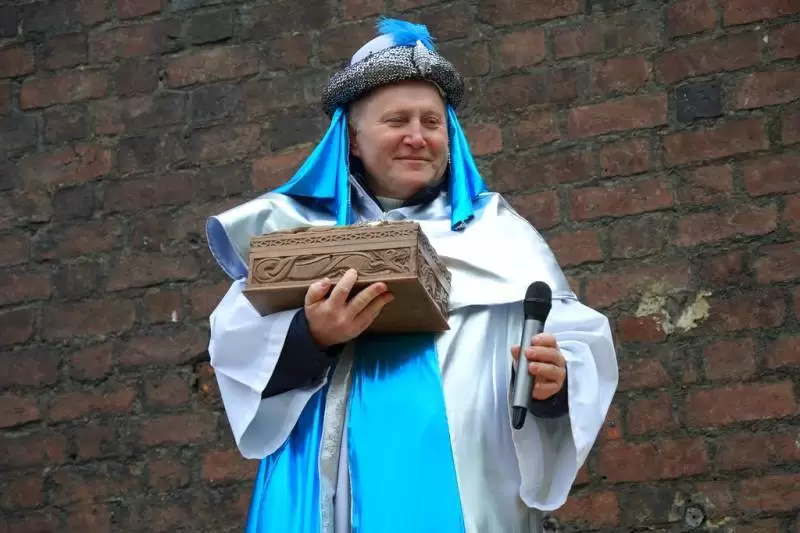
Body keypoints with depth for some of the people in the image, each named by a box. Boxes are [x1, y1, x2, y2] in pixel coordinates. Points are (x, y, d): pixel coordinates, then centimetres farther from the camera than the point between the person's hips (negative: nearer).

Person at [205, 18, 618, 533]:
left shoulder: (496, 231, 11)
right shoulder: (299, 227, 10)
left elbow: (574, 339, 3)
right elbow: (237, 346, 0)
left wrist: (554, 377, -19)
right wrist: (311, 336, -19)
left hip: (457, 485, 0)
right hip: (332, 486, 0)